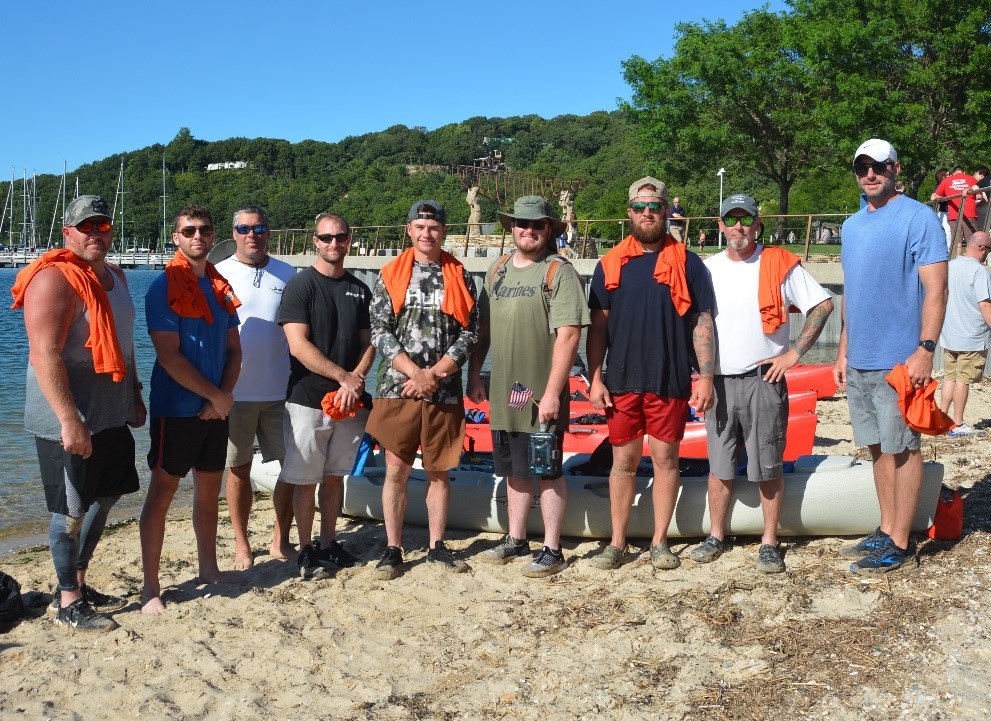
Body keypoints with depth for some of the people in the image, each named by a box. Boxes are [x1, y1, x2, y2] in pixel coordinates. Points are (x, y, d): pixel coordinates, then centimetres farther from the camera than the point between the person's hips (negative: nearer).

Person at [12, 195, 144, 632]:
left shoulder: (114, 276, 11)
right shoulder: (54, 279, -17)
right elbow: (45, 355, -24)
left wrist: (135, 397, 17)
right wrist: (69, 420, -28)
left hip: (111, 417, 9)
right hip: (70, 422, -9)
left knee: (104, 499, 16)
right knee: (72, 510, 1)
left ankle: (78, 583, 31)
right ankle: (67, 603, 14)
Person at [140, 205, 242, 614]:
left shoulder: (220, 286, 10)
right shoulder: (164, 287, -10)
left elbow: (234, 349, 10)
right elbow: (169, 356, -16)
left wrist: (224, 396, -5)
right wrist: (216, 396, -13)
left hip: (216, 408, 6)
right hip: (177, 408, -6)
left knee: (209, 489, 15)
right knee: (162, 493, -1)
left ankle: (208, 568, 29)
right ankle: (150, 587, 4)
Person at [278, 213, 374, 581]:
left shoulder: (359, 289, 11)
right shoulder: (300, 285, -5)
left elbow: (368, 343, 11)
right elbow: (299, 346, -13)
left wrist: (356, 380, -8)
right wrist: (344, 376, -14)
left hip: (348, 399, 5)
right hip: (308, 399, -5)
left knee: (334, 475, 13)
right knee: (305, 479, 1)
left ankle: (329, 545, 23)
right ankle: (306, 552, 12)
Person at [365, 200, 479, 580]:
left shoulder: (460, 278, 6)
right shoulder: (390, 276, 4)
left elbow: (469, 334, 1)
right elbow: (380, 332, -2)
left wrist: (434, 374, -9)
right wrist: (416, 373, -12)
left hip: (445, 392, 1)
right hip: (397, 388, -1)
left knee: (439, 471, 8)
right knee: (396, 470, 1)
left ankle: (437, 546, 19)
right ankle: (393, 549, 10)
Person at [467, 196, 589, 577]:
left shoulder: (559, 271, -9)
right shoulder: (498, 270, 11)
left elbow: (568, 335, -16)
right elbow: (483, 327, 18)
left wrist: (552, 392, -20)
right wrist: (474, 375, 13)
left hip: (542, 395, -6)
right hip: (502, 392, 6)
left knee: (547, 472, 2)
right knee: (515, 471, 16)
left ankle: (551, 550, 13)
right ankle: (516, 541, 29)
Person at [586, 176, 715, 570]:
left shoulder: (687, 263, 1)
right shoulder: (610, 264, 6)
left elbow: (702, 323, 0)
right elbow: (597, 326, 7)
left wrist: (705, 377, -6)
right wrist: (595, 379, 0)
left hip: (670, 382, -1)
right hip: (621, 381, 1)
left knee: (665, 458, 6)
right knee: (623, 460, 7)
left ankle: (660, 542, 17)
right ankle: (617, 543, 16)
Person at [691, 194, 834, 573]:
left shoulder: (780, 264, -4)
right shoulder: (708, 269, 8)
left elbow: (822, 304, -4)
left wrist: (795, 352, -8)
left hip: (764, 381, -3)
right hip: (719, 382, 4)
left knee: (768, 467, 2)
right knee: (719, 467, 9)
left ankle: (769, 542, 13)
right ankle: (716, 536, 21)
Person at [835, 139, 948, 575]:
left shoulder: (918, 218, -9)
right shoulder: (852, 225, 13)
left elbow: (936, 289, -13)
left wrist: (926, 349, -21)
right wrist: (843, 351, 16)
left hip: (900, 360, -7)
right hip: (860, 360, 7)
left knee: (902, 448, 0)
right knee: (878, 447, 12)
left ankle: (899, 544, 7)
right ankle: (886, 530, 22)